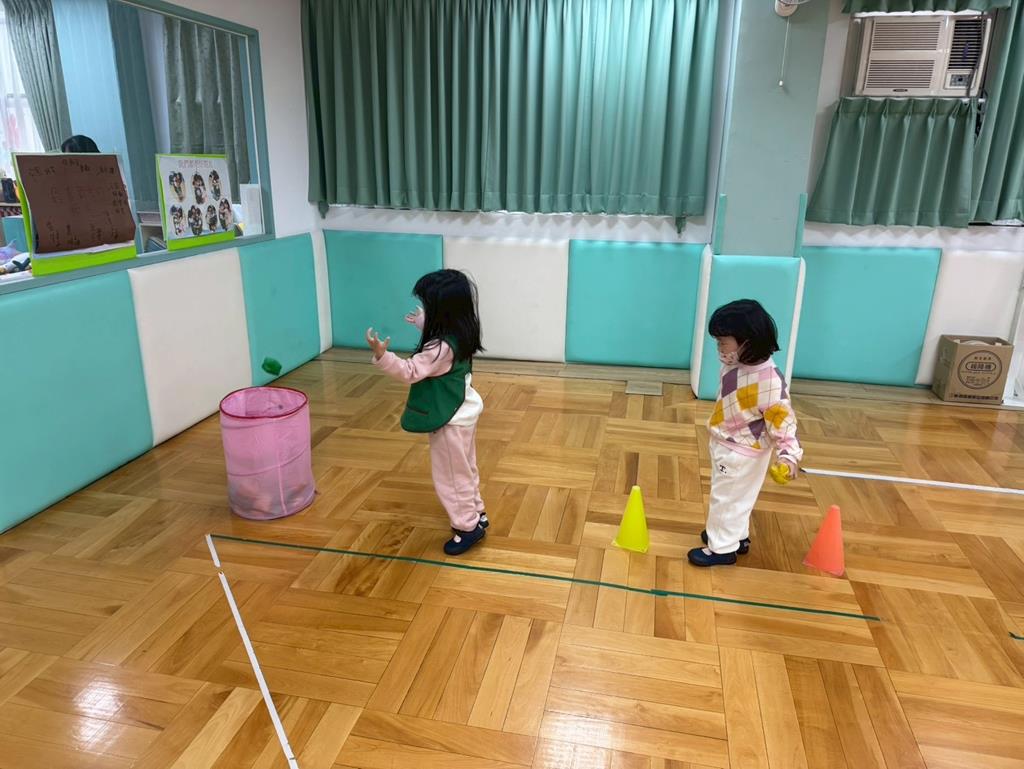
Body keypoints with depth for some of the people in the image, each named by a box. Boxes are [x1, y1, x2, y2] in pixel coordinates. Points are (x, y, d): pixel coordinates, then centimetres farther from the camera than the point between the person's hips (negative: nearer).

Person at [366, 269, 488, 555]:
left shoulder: (441, 348, -30)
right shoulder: (458, 335, -1)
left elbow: (410, 372, -30)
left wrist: (382, 355, -39)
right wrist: (422, 324, 34)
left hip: (450, 420, -10)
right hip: (462, 412, 10)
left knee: (450, 476, 6)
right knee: (464, 470, 23)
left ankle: (468, 527, 18)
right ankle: (475, 514, 37)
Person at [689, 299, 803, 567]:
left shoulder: (770, 382, -32)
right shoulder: (734, 365, -7)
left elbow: (783, 421, -26)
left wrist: (788, 457, -33)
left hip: (742, 454, -8)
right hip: (724, 445, 8)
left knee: (726, 499, 8)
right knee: (733, 497, 26)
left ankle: (722, 548, 27)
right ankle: (736, 536, 46)